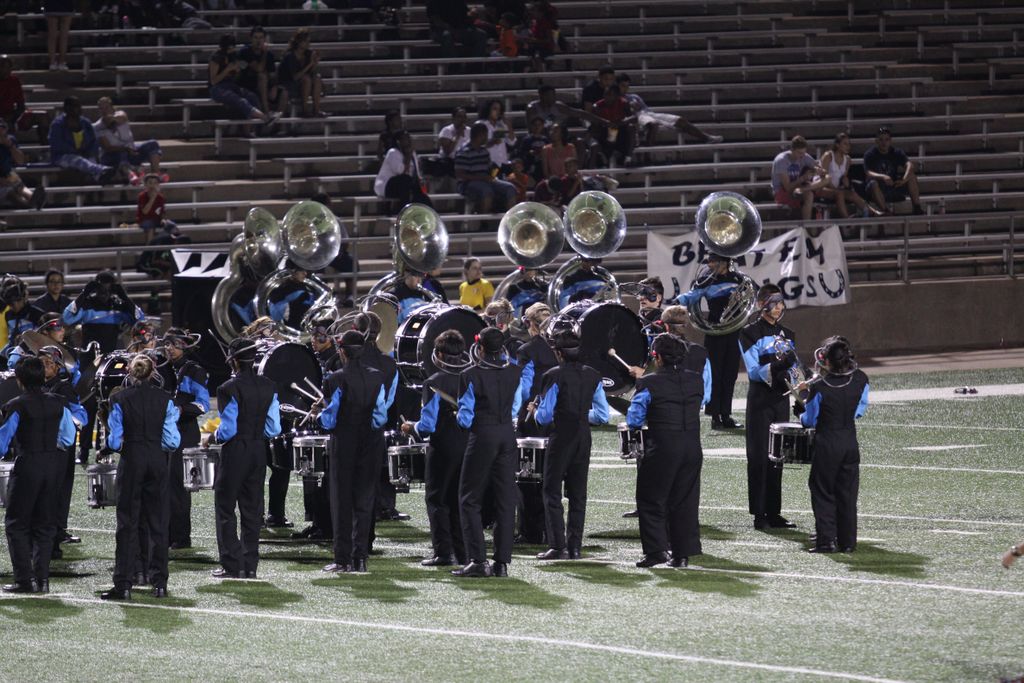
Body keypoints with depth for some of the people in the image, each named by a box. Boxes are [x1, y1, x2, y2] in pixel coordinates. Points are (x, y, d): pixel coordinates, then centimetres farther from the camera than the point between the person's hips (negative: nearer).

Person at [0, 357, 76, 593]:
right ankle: (42, 579, 10)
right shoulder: (57, 404, 2)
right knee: (44, 523, 14)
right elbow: (68, 439, 11)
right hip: (53, 465, 5)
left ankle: (24, 579, -1)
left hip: (27, 465, -5)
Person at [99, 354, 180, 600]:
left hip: (131, 460, -2)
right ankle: (159, 582, 9)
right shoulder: (165, 400, -2)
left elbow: (114, 441, -8)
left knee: (127, 523, 2)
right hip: (157, 461, 2)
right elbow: (172, 441, -5)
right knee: (158, 522, 9)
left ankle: (123, 584, -3)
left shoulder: (120, 400, -6)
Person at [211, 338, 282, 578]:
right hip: (259, 453, 6)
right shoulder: (268, 387, 2)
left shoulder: (229, 389, -15)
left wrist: (215, 436, 3)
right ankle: (250, 565, 11)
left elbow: (228, 430, -17)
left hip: (234, 452, -6)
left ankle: (232, 565, -1)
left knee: (225, 509, 3)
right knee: (252, 510, 11)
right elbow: (274, 428, 3)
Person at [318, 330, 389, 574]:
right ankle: (360, 558, 8)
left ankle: (343, 560, 3)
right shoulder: (377, 378, -2)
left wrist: (319, 416, 9)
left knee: (342, 502, 4)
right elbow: (381, 416, -1)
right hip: (370, 448, 3)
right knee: (364, 502, 10)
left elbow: (330, 420, -12)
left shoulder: (336, 380, -13)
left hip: (343, 446, -3)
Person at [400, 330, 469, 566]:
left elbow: (428, 425, -16)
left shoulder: (434, 383, -14)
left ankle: (443, 552, -4)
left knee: (436, 499, 3)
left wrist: (411, 428, 3)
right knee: (459, 500, 14)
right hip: (468, 446, 5)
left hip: (443, 447, -5)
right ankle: (462, 552, 13)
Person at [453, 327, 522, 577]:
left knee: (470, 500, 4)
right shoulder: (513, 372, 2)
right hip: (508, 435, 4)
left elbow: (465, 419, -8)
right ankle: (502, 561, 4)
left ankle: (477, 559, -6)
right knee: (505, 500, 7)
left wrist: (464, 420, 13)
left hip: (482, 435, -4)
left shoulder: (471, 375, -11)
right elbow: (515, 408, 12)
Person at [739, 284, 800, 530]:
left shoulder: (787, 335, 13)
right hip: (760, 400, -6)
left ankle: (774, 513, 12)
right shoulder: (750, 333, -6)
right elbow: (754, 371, -13)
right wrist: (778, 365, -29)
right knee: (759, 457, -6)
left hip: (781, 398, 6)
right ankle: (759, 515, -4)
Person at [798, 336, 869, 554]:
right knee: (847, 494, 12)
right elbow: (860, 410, 6)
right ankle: (847, 541, 15)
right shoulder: (861, 380, -7)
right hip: (850, 442, 4)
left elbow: (810, 420, -7)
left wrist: (802, 412, 14)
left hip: (826, 445, -4)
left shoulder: (820, 388, -18)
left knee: (823, 493, 8)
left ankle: (826, 540, 3)